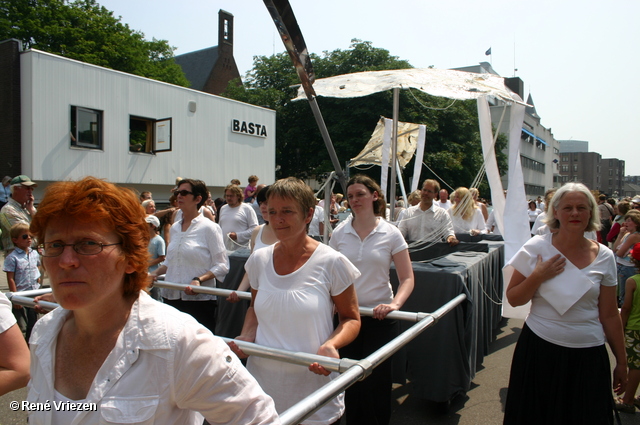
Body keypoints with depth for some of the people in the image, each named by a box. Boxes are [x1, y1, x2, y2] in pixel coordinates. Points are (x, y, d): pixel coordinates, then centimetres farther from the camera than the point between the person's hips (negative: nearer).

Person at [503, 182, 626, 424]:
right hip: (540, 350, -1)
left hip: (588, 356, 2)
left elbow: (609, 315, 6)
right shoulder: (536, 248, -6)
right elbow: (513, 299, -3)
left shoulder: (604, 257, 0)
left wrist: (621, 361, 9)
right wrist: (538, 276, -17)